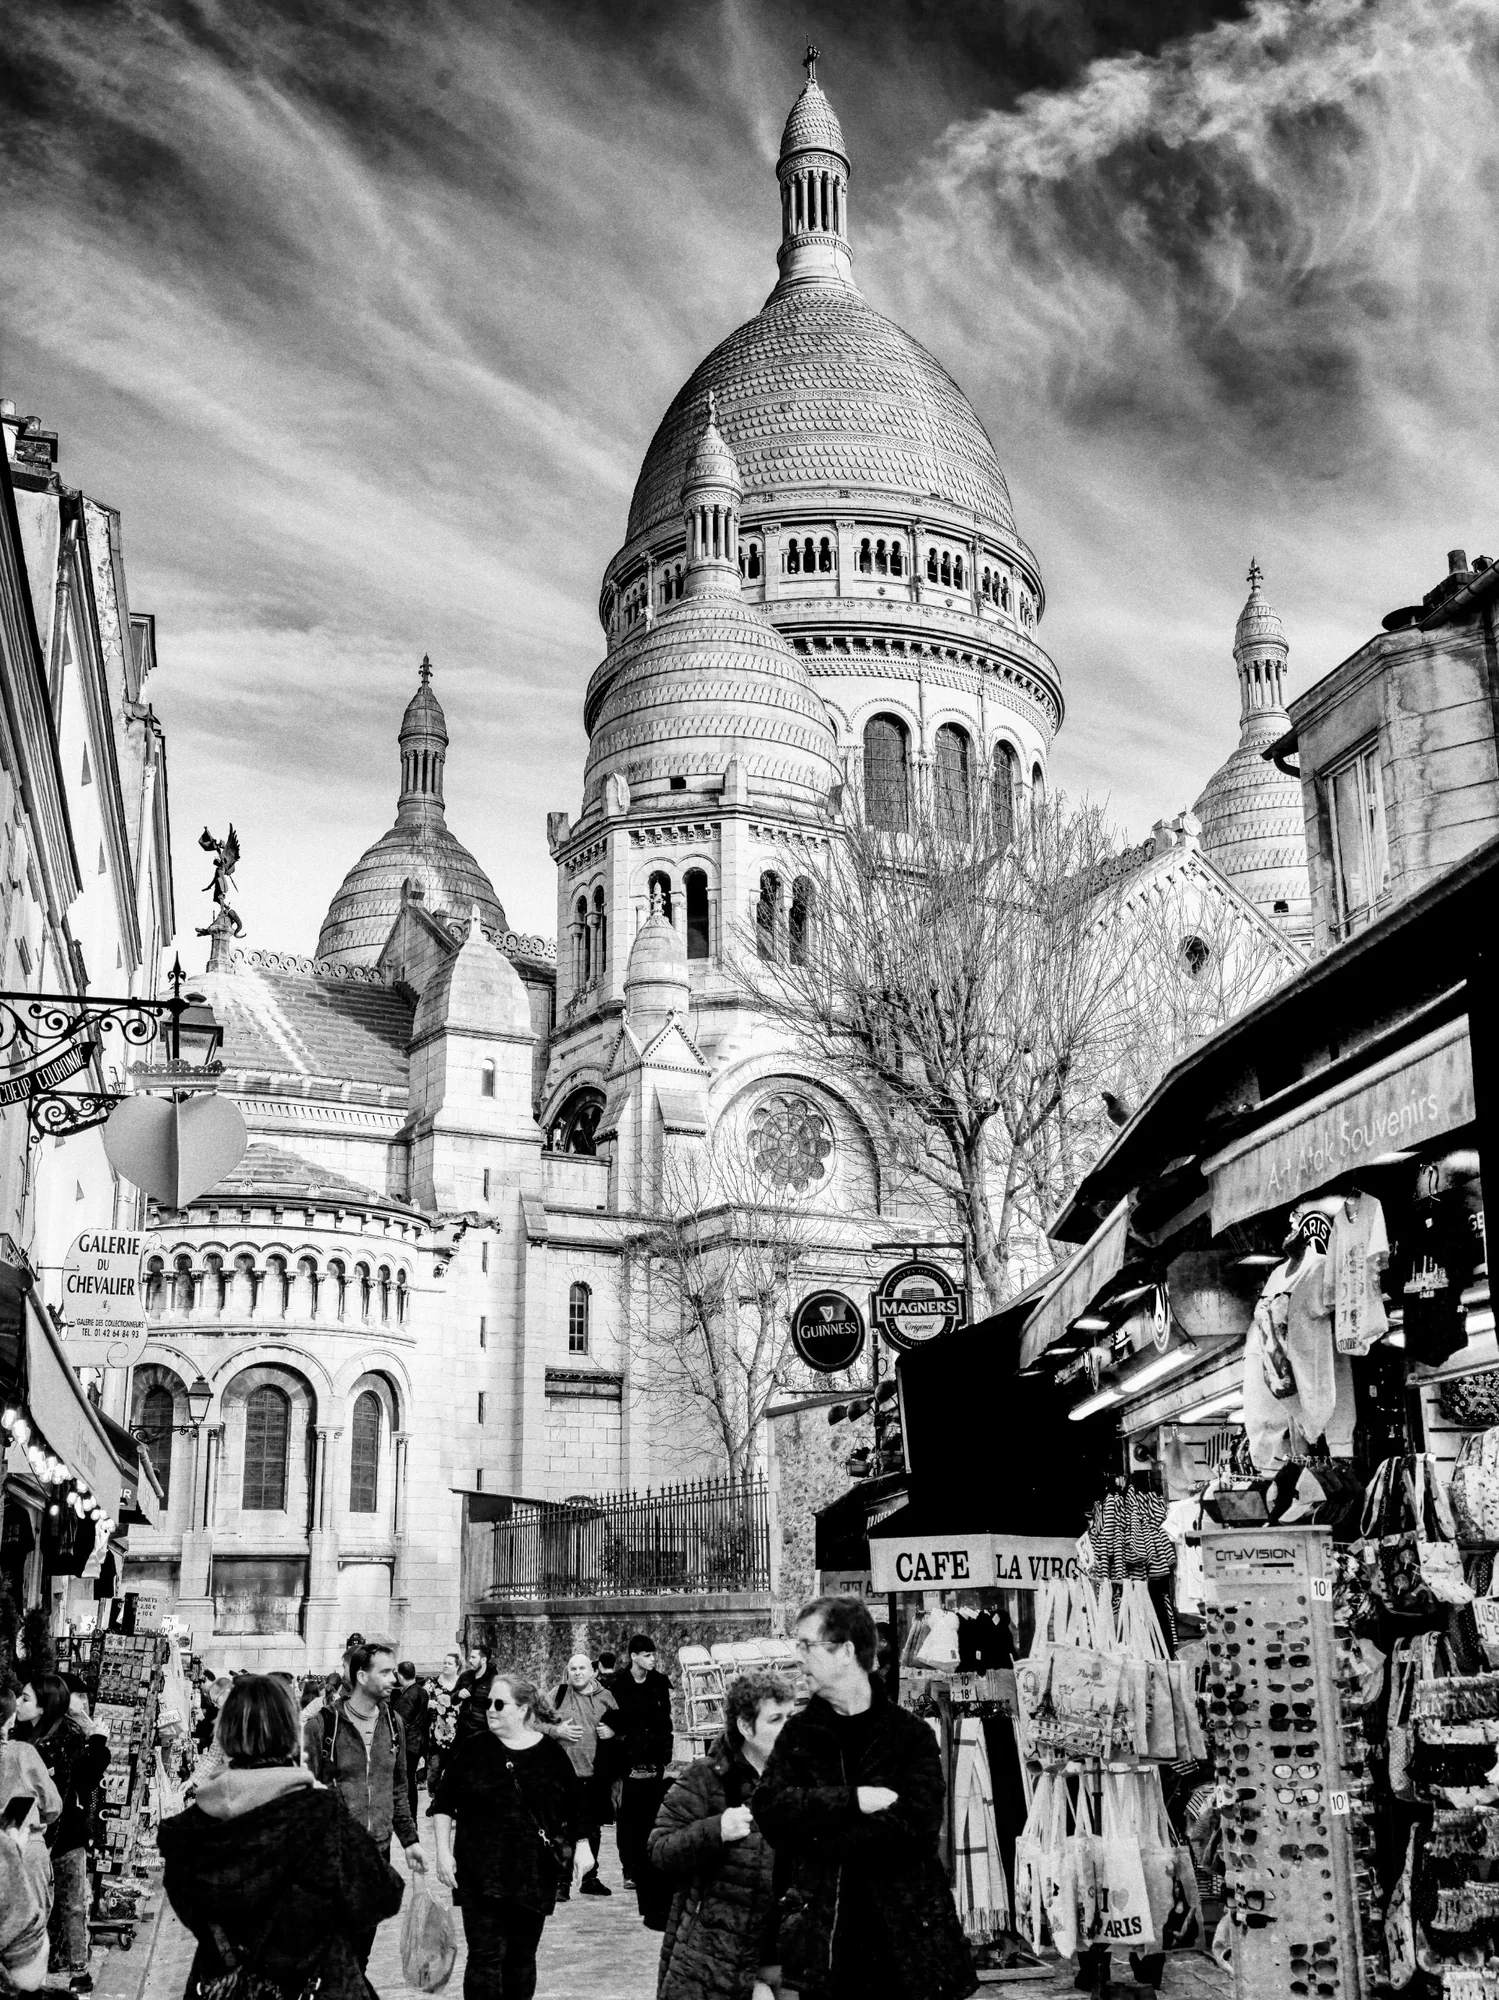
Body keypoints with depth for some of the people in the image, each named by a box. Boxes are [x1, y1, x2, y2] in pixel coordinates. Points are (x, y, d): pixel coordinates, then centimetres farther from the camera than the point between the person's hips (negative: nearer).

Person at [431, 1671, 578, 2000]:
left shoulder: (551, 1751, 1)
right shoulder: (472, 1747, -2)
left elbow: (574, 1810, 10)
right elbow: (443, 1804, 3)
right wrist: (443, 1851, -4)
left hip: (535, 1873, 1)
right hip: (481, 1872, -1)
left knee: (522, 1957, 11)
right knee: (485, 1956, -5)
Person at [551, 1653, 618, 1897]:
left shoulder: (605, 1696, 8)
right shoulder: (559, 1695, 2)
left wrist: (613, 1731, -4)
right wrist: (557, 1731, -12)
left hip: (596, 1774, 3)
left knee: (593, 1829, 12)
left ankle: (590, 1878, 25)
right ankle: (561, 1881, 3)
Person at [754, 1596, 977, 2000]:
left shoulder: (910, 1734, 0)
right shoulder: (799, 1733, 8)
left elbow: (919, 1819, -15)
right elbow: (768, 1809, -7)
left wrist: (818, 1834, -13)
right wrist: (855, 1800, -18)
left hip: (906, 1939, -2)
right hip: (821, 1944, 2)